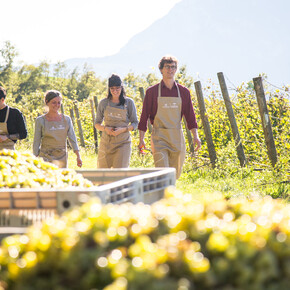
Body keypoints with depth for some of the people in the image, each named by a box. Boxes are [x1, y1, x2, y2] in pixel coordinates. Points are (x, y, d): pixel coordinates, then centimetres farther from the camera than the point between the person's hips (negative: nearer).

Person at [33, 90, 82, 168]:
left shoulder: (66, 119, 7)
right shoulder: (40, 121, -1)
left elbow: (72, 138, 3)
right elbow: (36, 142, 1)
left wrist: (78, 156, -8)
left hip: (62, 159, 4)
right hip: (46, 158, -4)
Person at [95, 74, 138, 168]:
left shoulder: (129, 102, 2)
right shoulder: (103, 103, 6)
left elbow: (135, 123, 3)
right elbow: (97, 124, 10)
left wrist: (122, 129, -14)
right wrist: (105, 128, -11)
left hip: (123, 142, -2)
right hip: (106, 142, 2)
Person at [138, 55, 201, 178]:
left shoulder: (184, 92, 8)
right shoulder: (152, 92, 1)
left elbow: (190, 116, 9)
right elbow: (144, 116, 2)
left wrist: (195, 136, -3)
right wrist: (141, 139, -5)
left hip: (177, 138, 3)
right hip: (159, 138, -3)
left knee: (175, 173, 9)